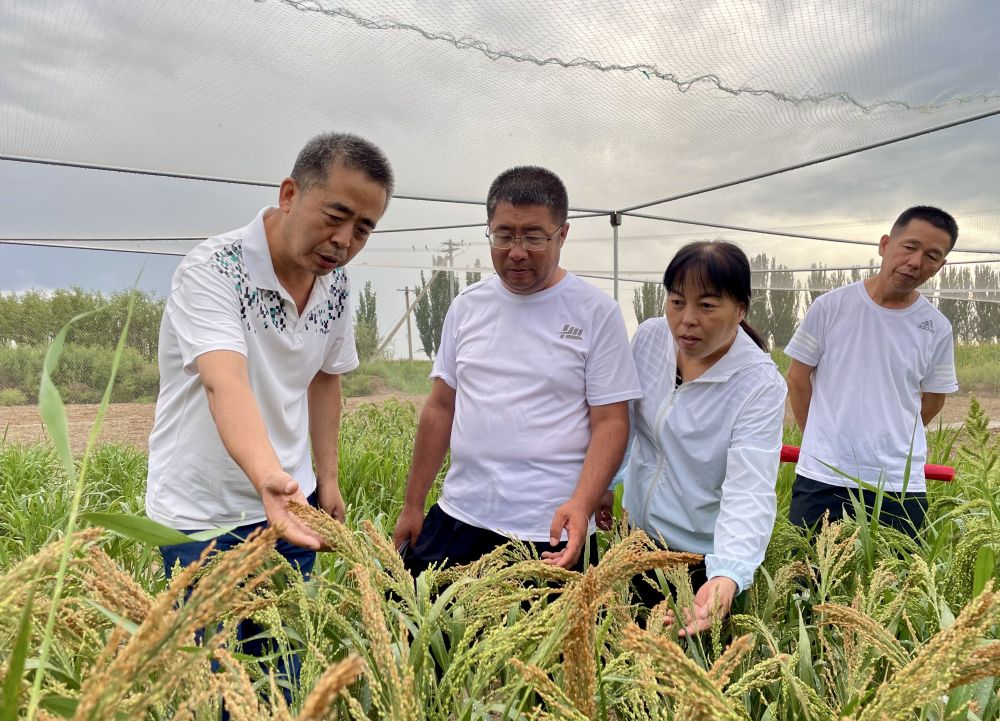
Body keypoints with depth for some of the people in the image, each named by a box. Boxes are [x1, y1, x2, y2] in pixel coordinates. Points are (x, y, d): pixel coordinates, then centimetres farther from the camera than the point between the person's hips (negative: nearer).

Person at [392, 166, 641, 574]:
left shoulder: (597, 313, -5)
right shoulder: (467, 307, 7)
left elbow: (611, 422, -6)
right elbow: (441, 407, 11)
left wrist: (582, 504, -22)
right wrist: (412, 505, 10)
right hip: (455, 518, 4)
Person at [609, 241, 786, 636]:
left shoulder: (761, 385, -25)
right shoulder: (649, 336, -11)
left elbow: (750, 492, -34)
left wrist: (727, 577, -48)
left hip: (707, 559, -5)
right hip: (639, 535, 5)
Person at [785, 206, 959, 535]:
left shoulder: (937, 329, 1)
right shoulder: (831, 307, -5)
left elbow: (933, 399, 14)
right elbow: (798, 378, 4)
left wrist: (888, 441, 13)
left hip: (901, 485, 2)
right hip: (821, 477, -1)